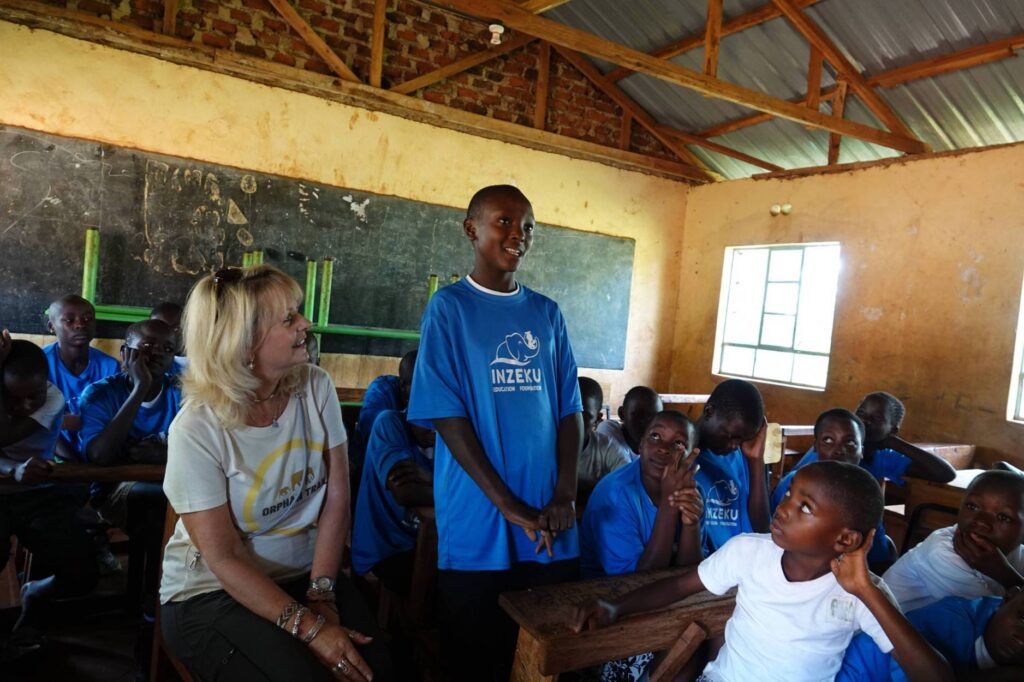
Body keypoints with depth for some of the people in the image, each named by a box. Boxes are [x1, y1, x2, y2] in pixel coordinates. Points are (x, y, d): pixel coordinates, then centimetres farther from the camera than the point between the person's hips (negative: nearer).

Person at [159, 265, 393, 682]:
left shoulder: (316, 388, -7)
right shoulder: (197, 430, -18)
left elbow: (336, 500, -5)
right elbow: (223, 559, -16)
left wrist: (321, 597, -11)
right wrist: (309, 627, -21)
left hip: (306, 575, 3)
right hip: (211, 594, -3)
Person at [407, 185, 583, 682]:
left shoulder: (546, 313, 9)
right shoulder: (449, 307, -4)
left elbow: (569, 408, 8)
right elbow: (447, 415, -10)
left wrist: (565, 496, -5)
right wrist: (509, 506, -14)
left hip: (550, 526, 4)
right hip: (478, 521, -4)